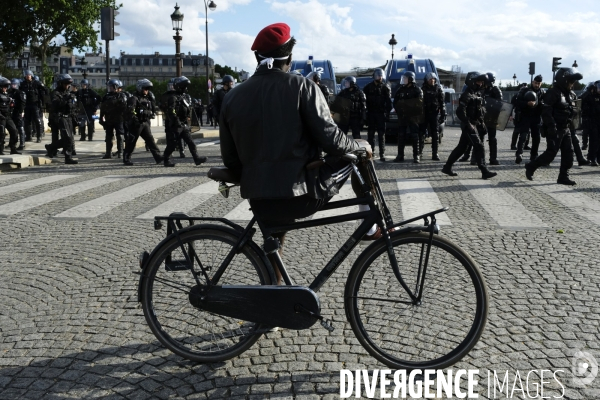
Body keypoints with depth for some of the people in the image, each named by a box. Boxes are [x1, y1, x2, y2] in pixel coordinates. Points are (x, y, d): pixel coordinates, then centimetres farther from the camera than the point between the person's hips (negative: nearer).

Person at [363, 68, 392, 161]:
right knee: (370, 133, 5)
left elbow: (388, 101, 1)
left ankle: (382, 154, -3)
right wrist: (365, 111, -1)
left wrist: (388, 112, -9)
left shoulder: (385, 87, 5)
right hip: (371, 113, 2)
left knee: (381, 134, -3)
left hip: (381, 113, -2)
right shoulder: (368, 87, 8)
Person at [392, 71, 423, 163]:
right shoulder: (400, 90, 13)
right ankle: (400, 155, 9)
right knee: (401, 136, 4)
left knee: (415, 136, -4)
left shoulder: (417, 90, 0)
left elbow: (419, 103, -7)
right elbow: (395, 103, 15)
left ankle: (416, 156, -3)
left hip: (413, 117, -4)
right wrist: (399, 111, 2)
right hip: (402, 117, 4)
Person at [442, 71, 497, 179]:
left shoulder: (477, 95, 16)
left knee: (461, 147, 13)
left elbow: (481, 111, 23)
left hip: (476, 125, 9)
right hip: (470, 126, -9)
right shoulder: (466, 95, -14)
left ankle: (447, 167, 20)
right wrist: (468, 124, -25)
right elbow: (460, 111, -22)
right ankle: (484, 172, -10)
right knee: (479, 147, -11)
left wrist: (482, 124, 18)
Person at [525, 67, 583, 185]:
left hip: (566, 129, 8)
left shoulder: (570, 94, 12)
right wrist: (551, 127, -26)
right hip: (555, 129, -8)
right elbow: (546, 112, -21)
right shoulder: (553, 93, -15)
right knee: (551, 153, -7)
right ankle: (531, 167, 10)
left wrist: (571, 127, 17)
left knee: (568, 152, 5)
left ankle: (563, 177, 11)